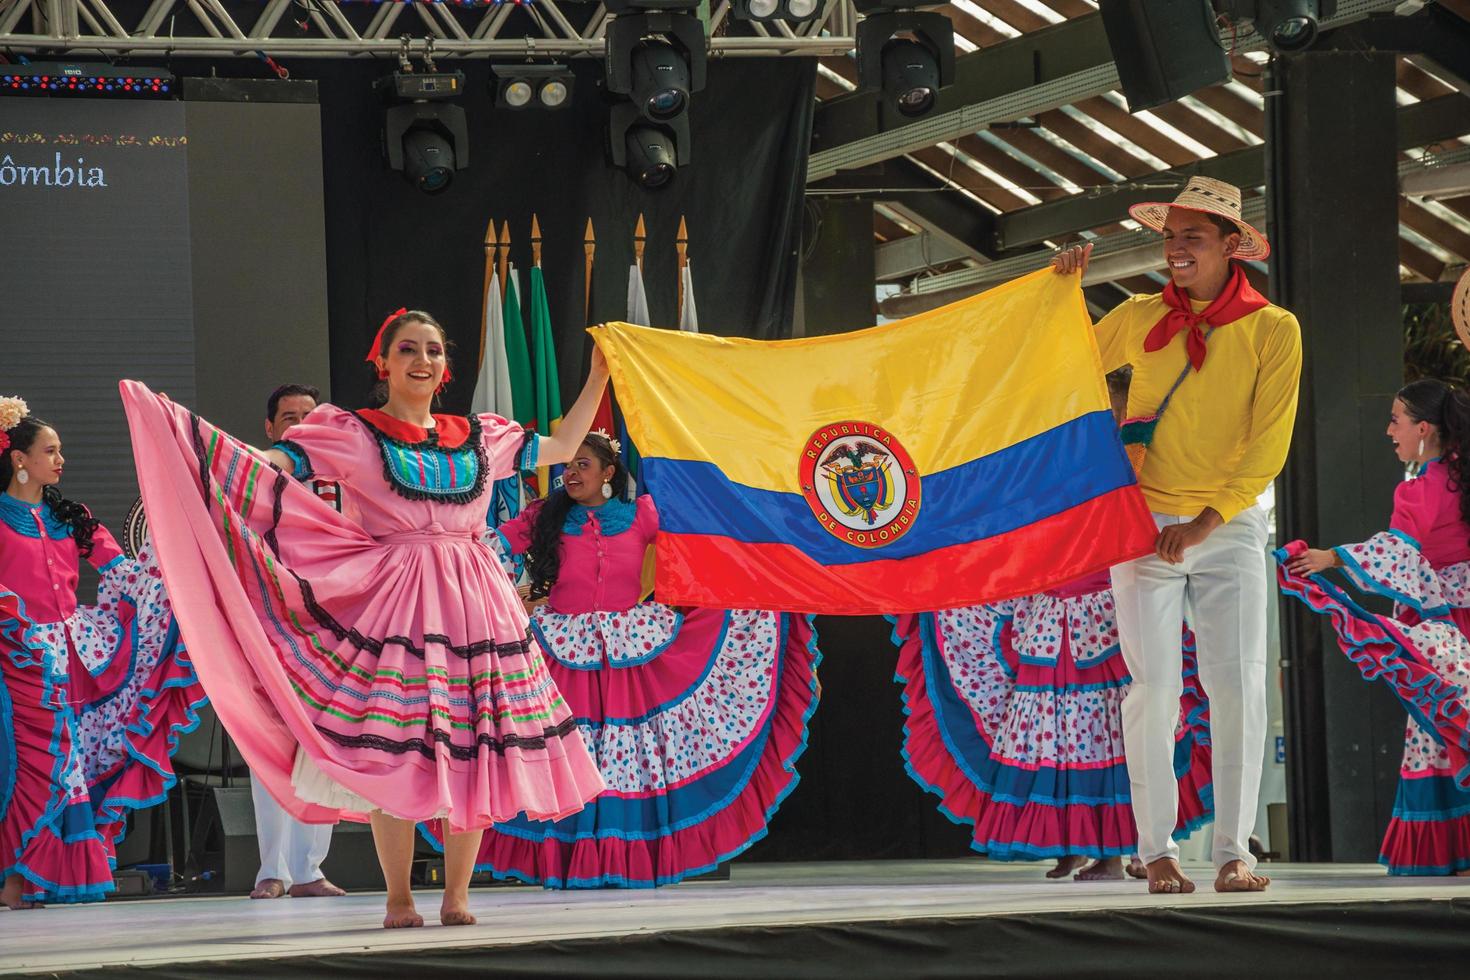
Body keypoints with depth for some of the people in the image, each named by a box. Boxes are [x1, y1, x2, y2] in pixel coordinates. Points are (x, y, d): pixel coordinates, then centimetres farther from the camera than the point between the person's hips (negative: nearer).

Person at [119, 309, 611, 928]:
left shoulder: (480, 437, 15)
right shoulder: (350, 434, 4)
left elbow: (561, 448, 26)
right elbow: (267, 467, -4)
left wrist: (598, 376, 25)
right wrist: (171, 420, -13)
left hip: (474, 604, 3)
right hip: (392, 602, -3)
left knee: (474, 749, 0)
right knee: (394, 748, -8)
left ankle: (457, 894, 8)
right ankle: (398, 898, 1)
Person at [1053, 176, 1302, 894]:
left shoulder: (1273, 330, -1)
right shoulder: (1140, 318, 6)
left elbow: (1268, 446, -5)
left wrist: (1205, 523, -13)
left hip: (1229, 528, -1)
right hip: (1145, 525, 1)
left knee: (1238, 685, -9)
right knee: (1154, 687, -5)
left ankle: (1233, 851, -6)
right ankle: (1157, 850, 0)